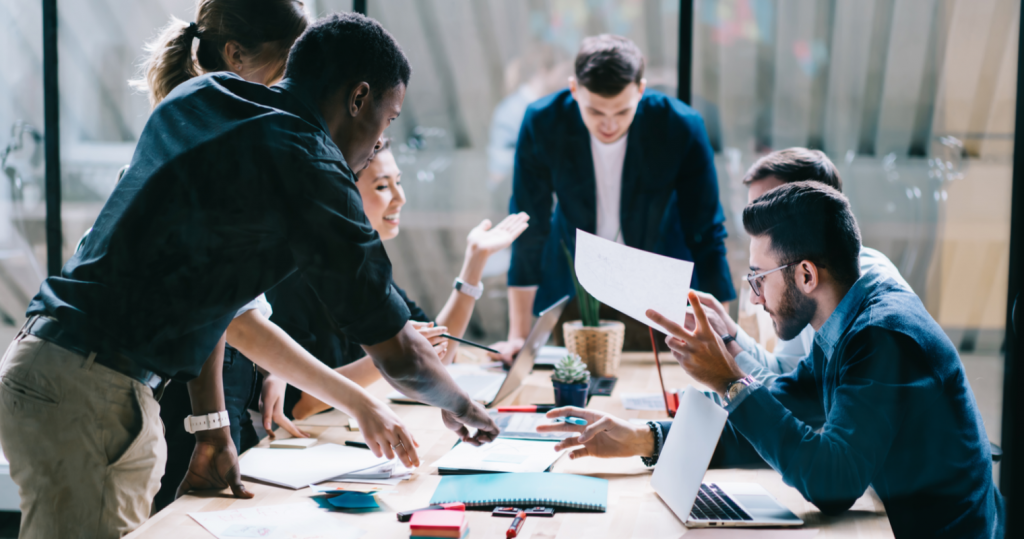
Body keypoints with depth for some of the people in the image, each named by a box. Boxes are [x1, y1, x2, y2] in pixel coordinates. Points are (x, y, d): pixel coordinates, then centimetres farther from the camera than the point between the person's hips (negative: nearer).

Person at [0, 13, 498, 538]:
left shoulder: (197, 96, 13)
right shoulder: (307, 164, -13)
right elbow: (399, 355, -8)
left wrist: (211, 426, 17)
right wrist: (461, 407, 13)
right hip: (85, 393, -9)